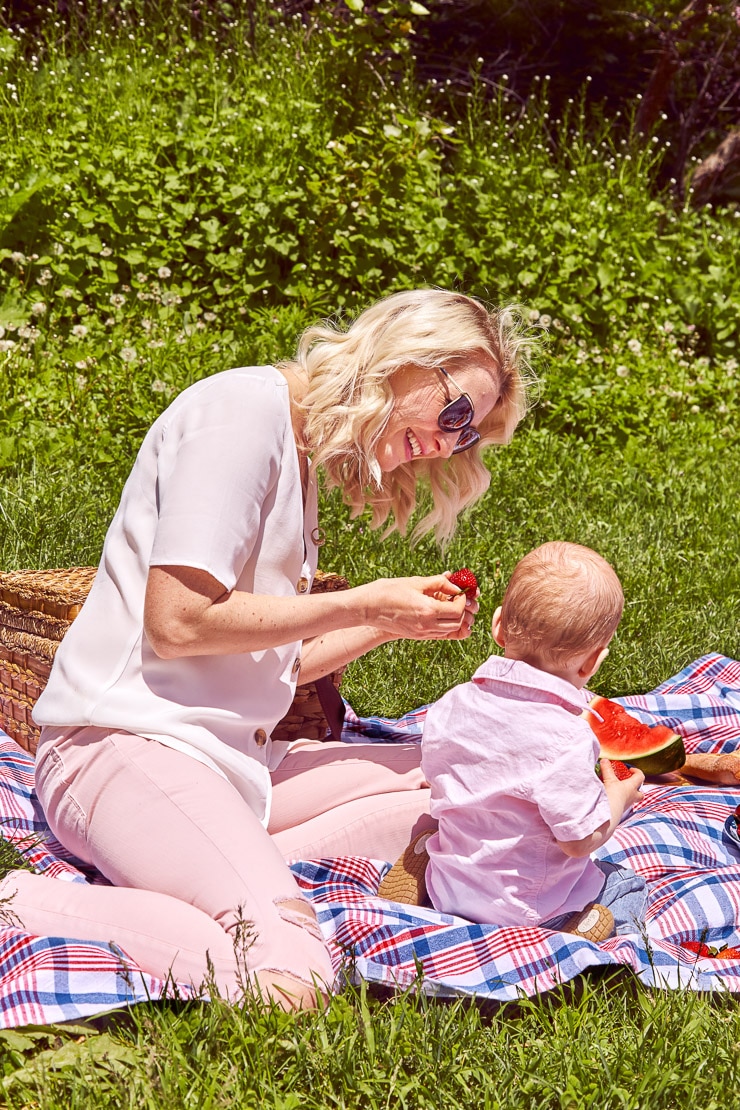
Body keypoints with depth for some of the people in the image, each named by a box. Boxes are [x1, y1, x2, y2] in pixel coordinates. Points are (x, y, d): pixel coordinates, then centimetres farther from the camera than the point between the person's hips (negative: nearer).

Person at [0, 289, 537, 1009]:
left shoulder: (300, 449, 20)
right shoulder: (245, 406, -9)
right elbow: (179, 622, -18)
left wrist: (395, 621, 5)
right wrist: (364, 605, -9)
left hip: (234, 754, 10)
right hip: (124, 747, -10)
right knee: (284, 980, -28)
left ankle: (243, 873, -10)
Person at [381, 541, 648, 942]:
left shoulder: (452, 705, -11)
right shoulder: (566, 738, -30)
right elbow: (581, 840, -23)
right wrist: (619, 795, -4)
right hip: (528, 907, -5)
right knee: (627, 887, 17)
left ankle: (422, 870, 9)